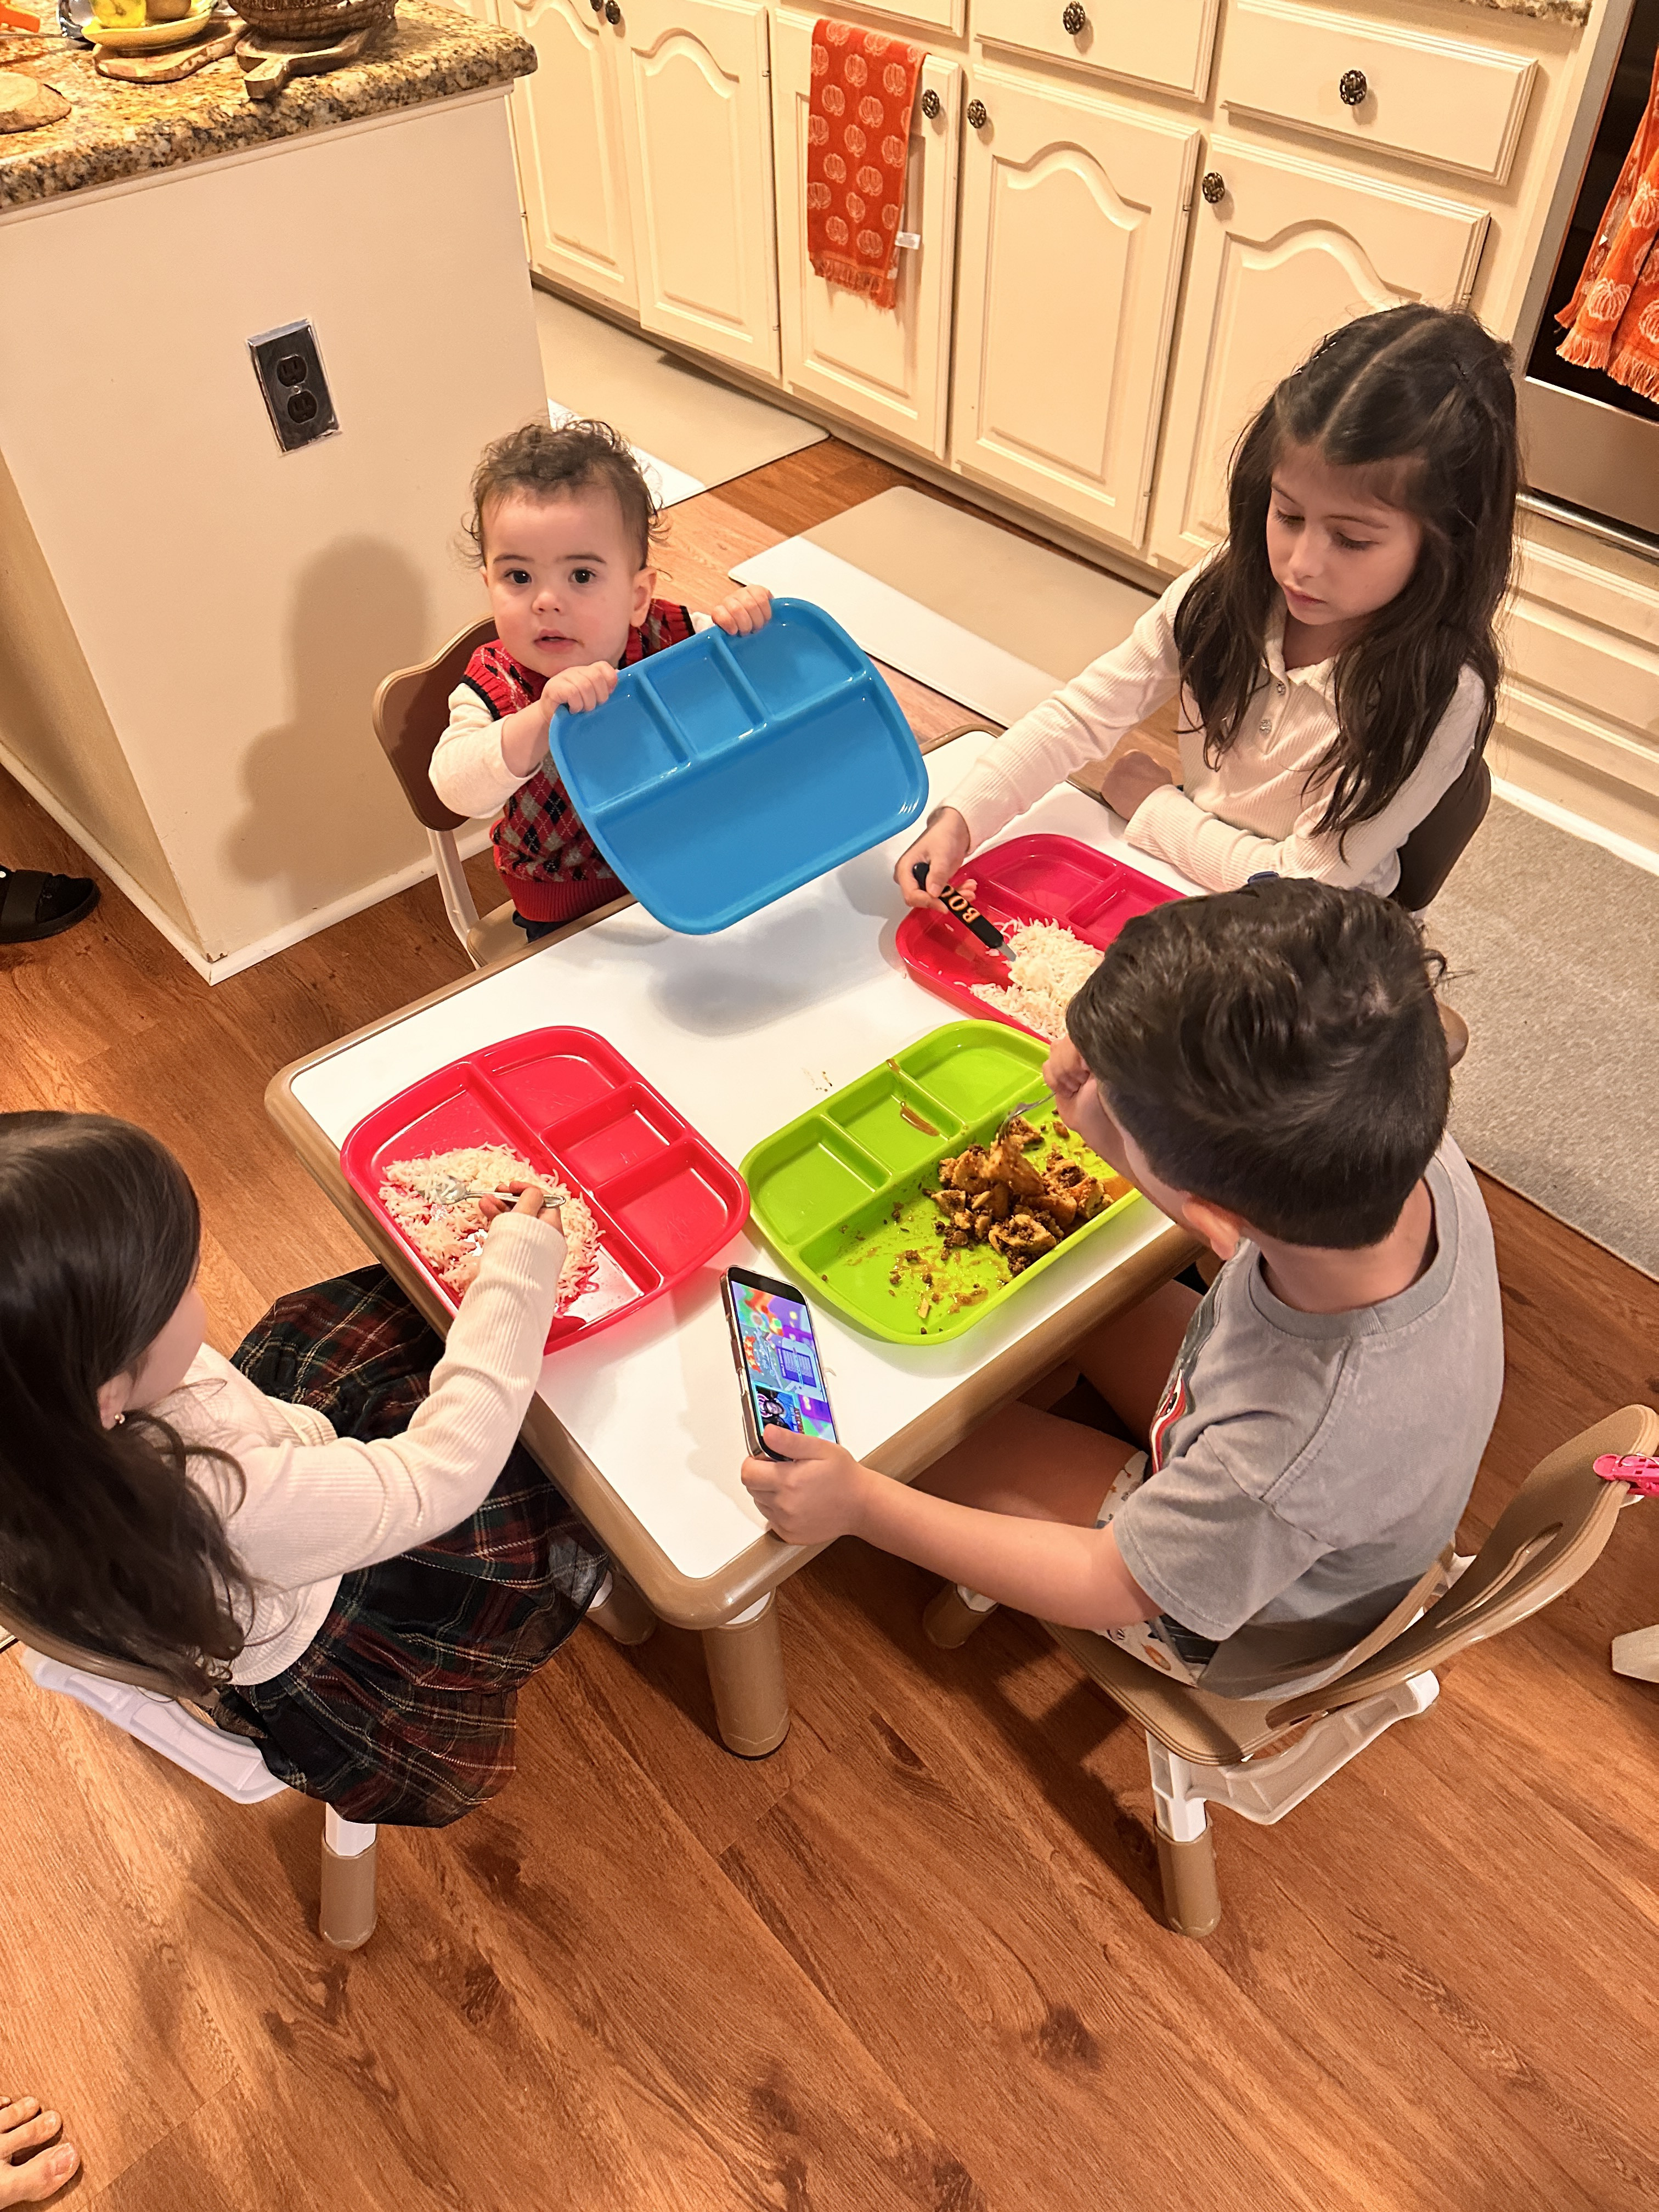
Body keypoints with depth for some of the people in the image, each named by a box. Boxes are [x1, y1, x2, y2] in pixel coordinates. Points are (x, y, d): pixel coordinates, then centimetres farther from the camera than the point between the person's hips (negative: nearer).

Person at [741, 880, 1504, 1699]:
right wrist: (1113, 1130, -23)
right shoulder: (1418, 1160, -31)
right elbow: (1247, 1215, -7)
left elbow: (1107, 1586, -27)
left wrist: (861, 1503, -23)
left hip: (1240, 1633, -5)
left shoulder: (1296, 1456, -48)